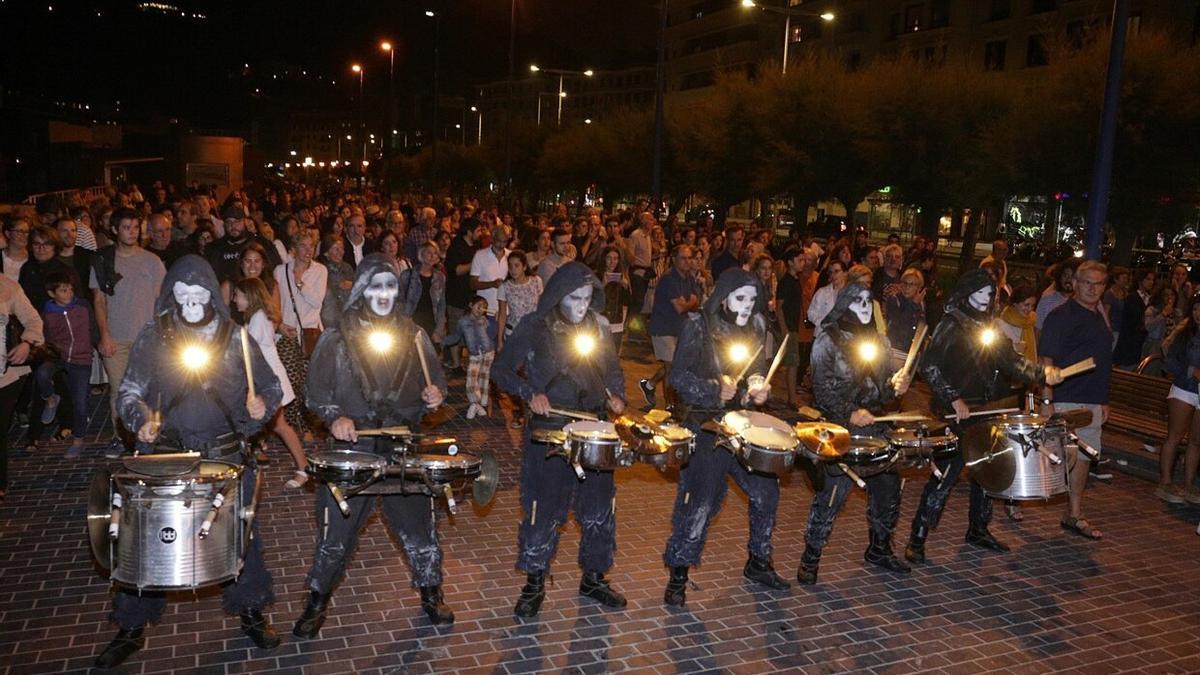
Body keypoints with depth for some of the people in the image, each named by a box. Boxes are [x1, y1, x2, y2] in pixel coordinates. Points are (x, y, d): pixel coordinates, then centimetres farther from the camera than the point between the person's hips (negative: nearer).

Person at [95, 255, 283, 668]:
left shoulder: (233, 337, 3)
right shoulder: (153, 336, 2)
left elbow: (271, 386, 7)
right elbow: (128, 391, 4)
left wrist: (261, 405, -13)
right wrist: (140, 420, -15)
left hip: (225, 453, 0)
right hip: (166, 453, 0)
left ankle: (251, 611, 26)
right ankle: (133, 627, 22)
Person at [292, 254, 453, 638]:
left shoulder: (414, 335, 6)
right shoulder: (338, 338, 0)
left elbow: (435, 379, 14)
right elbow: (316, 389, 1)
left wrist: (435, 394, -8)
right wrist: (334, 417, -17)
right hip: (352, 448, -1)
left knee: (419, 526, 7)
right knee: (335, 533, 5)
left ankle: (431, 594, 28)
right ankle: (317, 601, 27)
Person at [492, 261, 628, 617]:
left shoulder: (597, 324, 4)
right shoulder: (534, 327, -8)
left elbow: (612, 368, 16)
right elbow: (501, 370, -2)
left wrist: (615, 395, -3)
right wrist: (531, 393, -17)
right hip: (548, 431, -4)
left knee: (599, 509, 11)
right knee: (544, 511, 2)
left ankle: (593, 577, 29)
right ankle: (534, 584, 21)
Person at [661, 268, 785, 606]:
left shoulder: (755, 327, 6)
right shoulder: (699, 325, -10)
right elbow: (678, 377, -11)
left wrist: (757, 387, -6)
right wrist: (715, 390, -22)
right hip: (706, 423, -6)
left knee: (766, 490, 9)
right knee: (699, 500, -6)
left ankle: (758, 562, 30)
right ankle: (678, 574, 10)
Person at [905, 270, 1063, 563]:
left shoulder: (988, 327, 13)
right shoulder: (951, 325, -10)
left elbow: (1011, 360, 9)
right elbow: (929, 366, -17)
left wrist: (1041, 372, -8)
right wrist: (953, 399, -22)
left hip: (986, 412, 8)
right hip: (956, 415, -8)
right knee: (945, 474, -9)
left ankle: (978, 530, 33)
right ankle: (917, 539, -2)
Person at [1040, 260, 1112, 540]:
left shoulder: (1099, 317, 16)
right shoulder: (1062, 316, -10)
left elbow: (1102, 363, 22)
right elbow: (1047, 362, -15)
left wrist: (1104, 400, 18)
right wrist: (1048, 403, -21)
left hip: (1092, 403, 8)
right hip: (1065, 402, -8)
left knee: (1083, 457, 11)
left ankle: (1075, 516, 20)